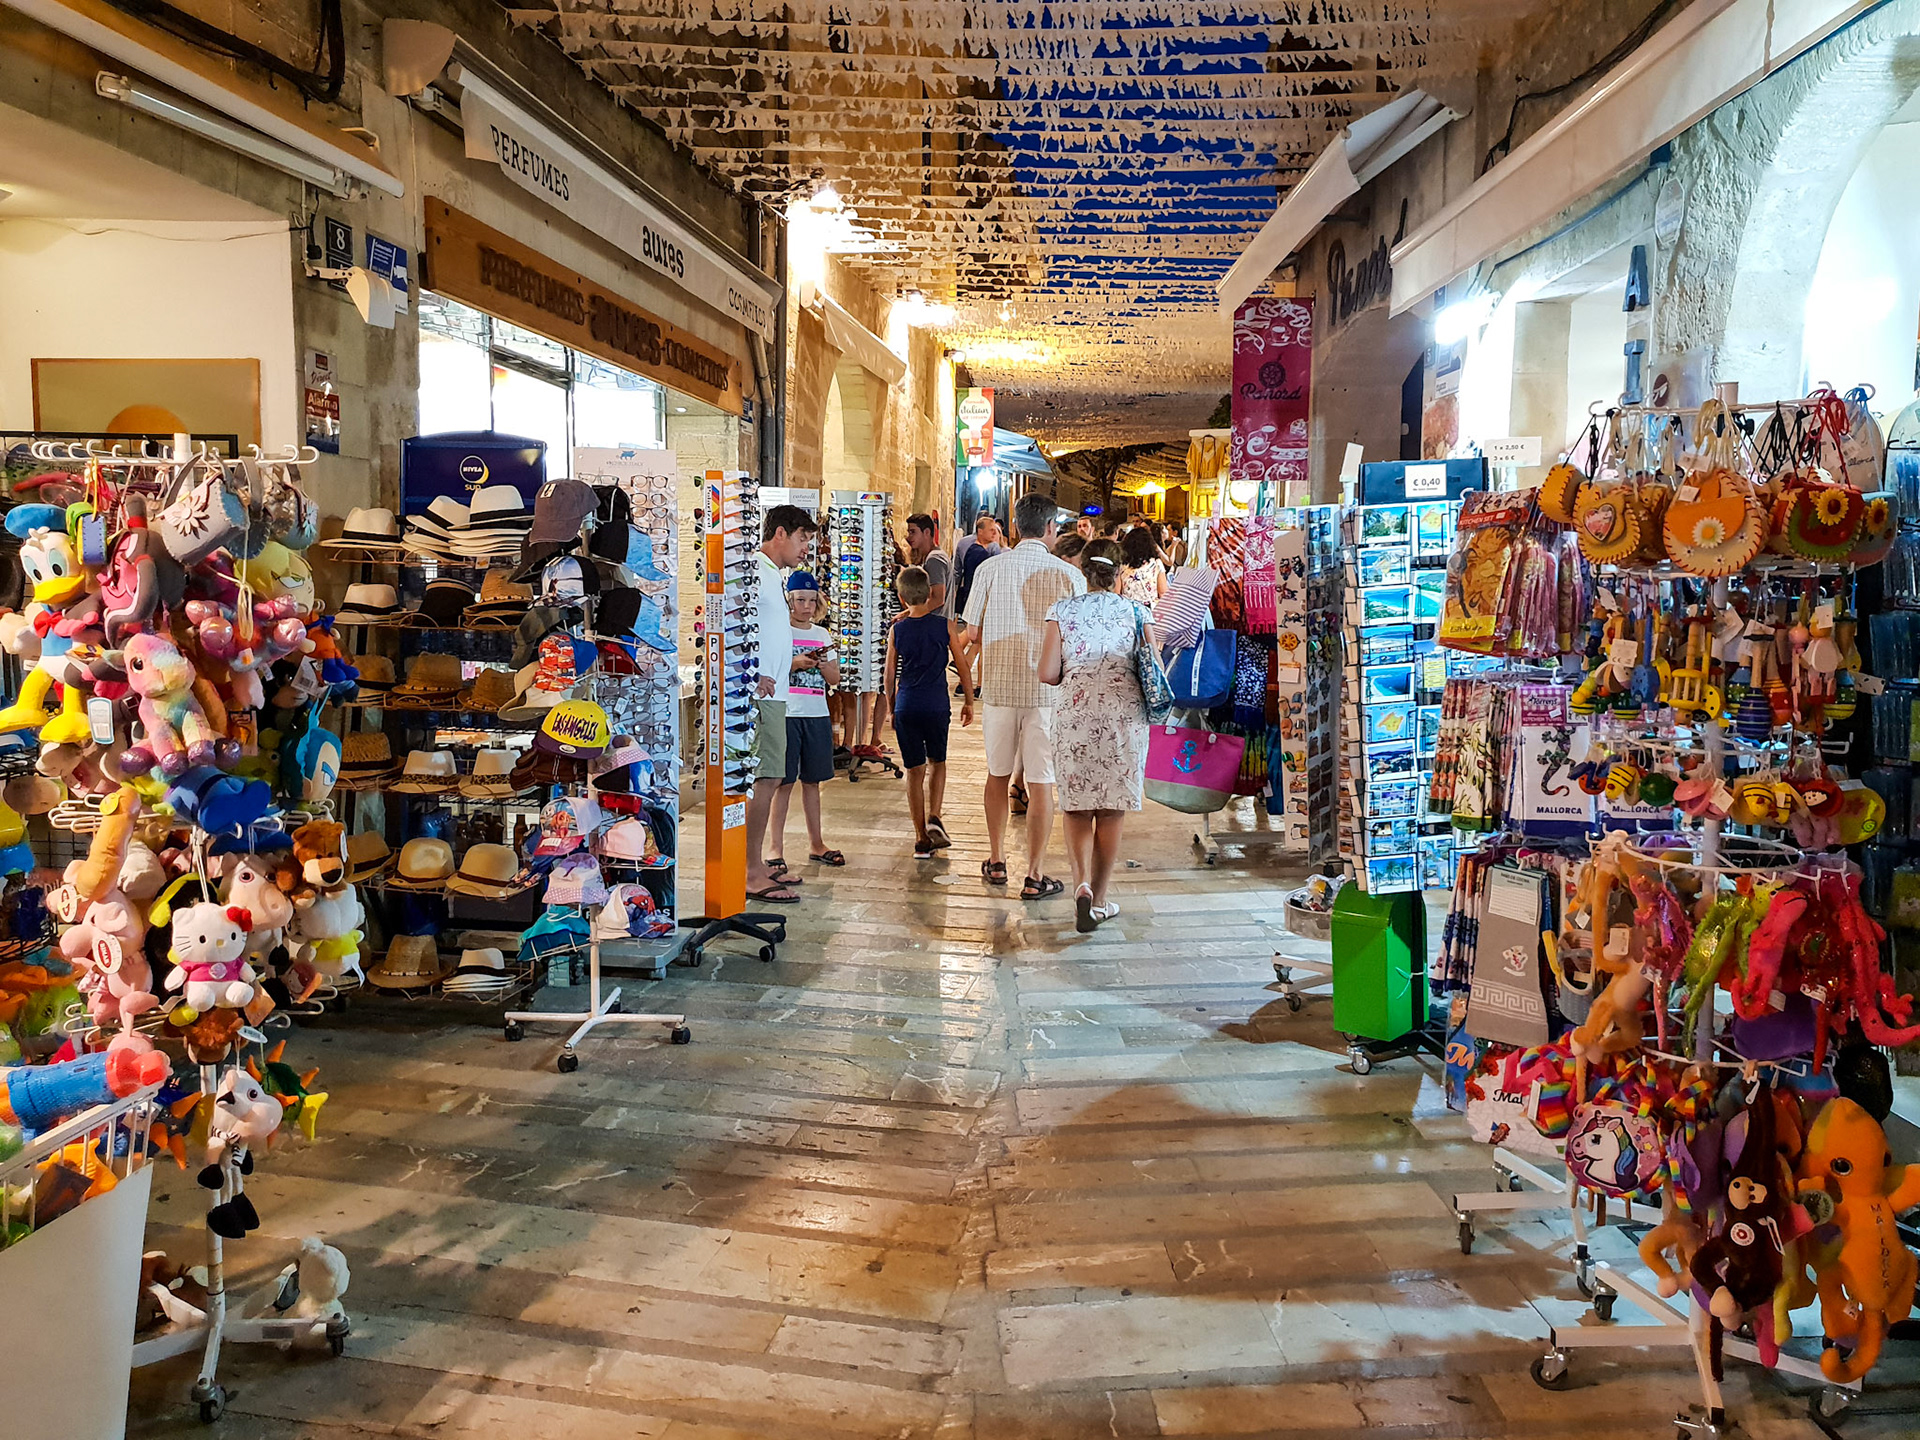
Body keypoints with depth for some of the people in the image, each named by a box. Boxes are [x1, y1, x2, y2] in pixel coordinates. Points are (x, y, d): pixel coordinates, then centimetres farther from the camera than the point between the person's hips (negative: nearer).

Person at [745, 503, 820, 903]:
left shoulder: (772, 574, 21)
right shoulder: (753, 569, -11)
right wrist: (756, 675, -22)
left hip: (773, 692, 10)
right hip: (761, 692, -10)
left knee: (769, 779, 13)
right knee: (763, 779, -10)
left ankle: (757, 865, 20)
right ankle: (752, 874, -7)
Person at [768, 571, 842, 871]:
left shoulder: (822, 635, 13)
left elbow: (835, 678, 11)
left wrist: (821, 664, -8)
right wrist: (795, 663, -17)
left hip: (817, 715, 5)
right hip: (786, 714, -4)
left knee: (812, 780, 11)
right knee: (784, 782, -5)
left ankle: (816, 844, 18)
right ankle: (776, 847, 0)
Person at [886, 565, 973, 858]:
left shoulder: (897, 630, 0)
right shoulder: (944, 625, -2)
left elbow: (890, 674, 5)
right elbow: (962, 665, 2)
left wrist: (890, 708, 18)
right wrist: (968, 701, 14)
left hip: (906, 705, 1)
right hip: (937, 705, -1)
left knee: (915, 770, 7)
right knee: (937, 762, 20)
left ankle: (921, 839, 9)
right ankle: (933, 818, 1)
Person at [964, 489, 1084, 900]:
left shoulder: (990, 569, -1)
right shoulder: (1069, 575, -5)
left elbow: (972, 634, 3)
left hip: (998, 685, 2)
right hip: (1047, 688, -2)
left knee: (998, 774, 18)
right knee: (1040, 783, 3)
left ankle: (996, 861, 28)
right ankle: (1034, 876, 7)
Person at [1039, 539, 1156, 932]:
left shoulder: (1062, 610, 2)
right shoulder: (1136, 612, 5)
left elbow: (1048, 674, -2)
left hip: (1076, 713, -1)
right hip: (1126, 714, 1)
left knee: (1077, 806, 9)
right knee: (1112, 810, 9)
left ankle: (1082, 882, -13)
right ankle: (1099, 900, 15)